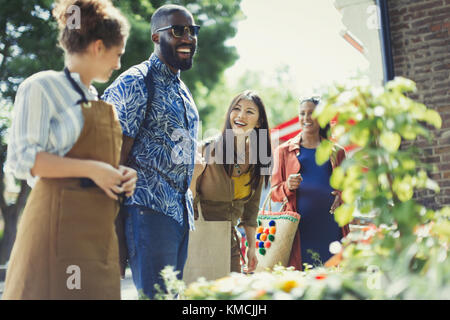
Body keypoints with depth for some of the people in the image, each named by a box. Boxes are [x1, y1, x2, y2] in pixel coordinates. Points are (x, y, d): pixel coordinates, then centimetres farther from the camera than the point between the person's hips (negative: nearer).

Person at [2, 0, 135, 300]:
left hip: (100, 230, 7)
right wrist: (91, 169, -18)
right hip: (61, 222, -7)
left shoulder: (99, 100, 19)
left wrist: (122, 175, 7)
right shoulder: (42, 87, -4)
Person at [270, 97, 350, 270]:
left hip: (331, 225, 1)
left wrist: (343, 196, 0)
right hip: (300, 226, -1)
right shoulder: (284, 150, 14)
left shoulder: (336, 151, 17)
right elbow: (274, 193, 12)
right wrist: (288, 187, -10)